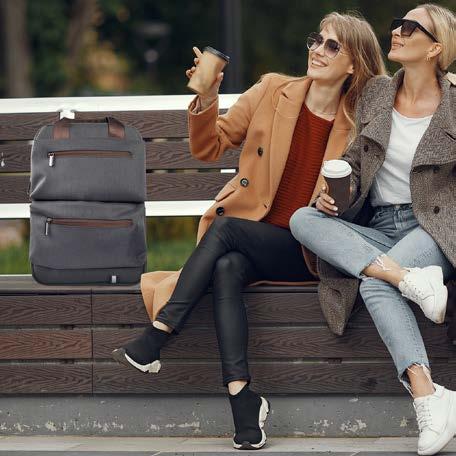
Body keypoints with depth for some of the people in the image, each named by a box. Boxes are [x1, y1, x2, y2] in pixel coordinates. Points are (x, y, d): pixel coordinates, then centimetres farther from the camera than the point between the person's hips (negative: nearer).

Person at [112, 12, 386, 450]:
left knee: (225, 228, -29)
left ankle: (154, 341, -27)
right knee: (227, 270, -33)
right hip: (244, 242, 2)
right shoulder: (272, 91, 6)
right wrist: (206, 99, -9)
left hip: (304, 250, -2)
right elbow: (209, 147, 9)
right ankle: (242, 398, -39)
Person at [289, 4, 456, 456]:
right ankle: (409, 278, -38)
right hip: (373, 231, 5)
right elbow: (354, 163, 15)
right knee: (303, 219, -24)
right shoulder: (376, 93, 10)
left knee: (374, 286, -34)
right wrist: (332, 192, -6)